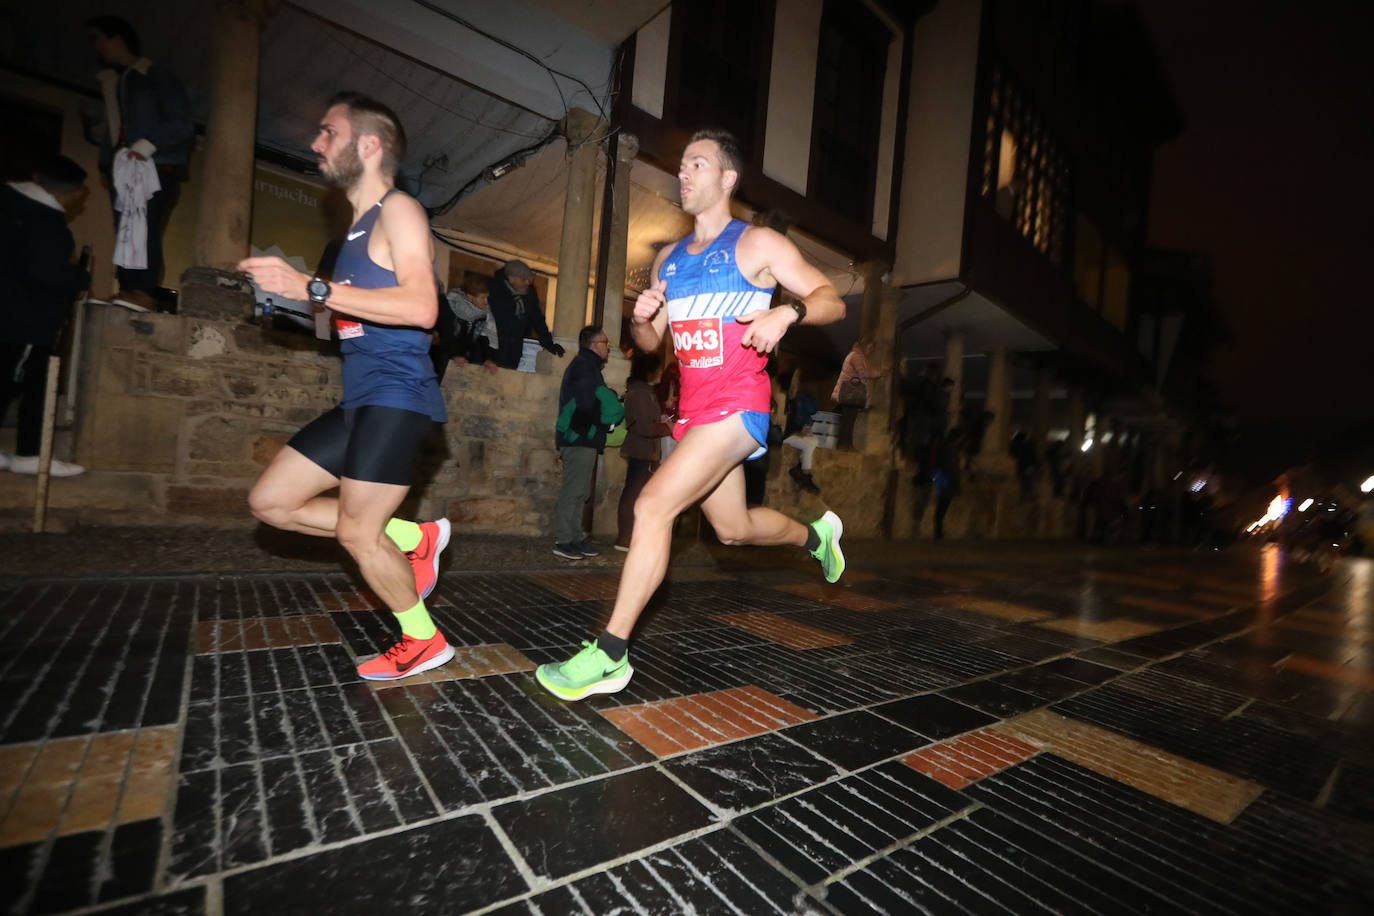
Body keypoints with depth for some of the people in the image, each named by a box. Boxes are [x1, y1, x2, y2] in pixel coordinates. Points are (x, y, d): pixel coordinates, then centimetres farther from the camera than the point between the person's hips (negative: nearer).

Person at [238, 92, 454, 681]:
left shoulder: (399, 210, -6)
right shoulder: (362, 227, 22)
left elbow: (421, 307, -21)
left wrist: (314, 288, -19)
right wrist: (292, 290, 14)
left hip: (397, 395, -9)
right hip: (361, 400, 10)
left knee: (356, 532, -7)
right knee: (270, 502, 11)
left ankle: (424, 642, 13)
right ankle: (412, 538, 15)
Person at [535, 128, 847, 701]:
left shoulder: (758, 244, -1)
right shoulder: (669, 259, 18)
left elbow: (832, 301, -4)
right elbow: (649, 343, 19)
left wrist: (786, 313, -24)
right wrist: (641, 317, -4)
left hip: (737, 406, -7)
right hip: (692, 409, 8)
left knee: (652, 505, -21)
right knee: (734, 529, 18)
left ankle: (609, 655, -10)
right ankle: (816, 534, 48)